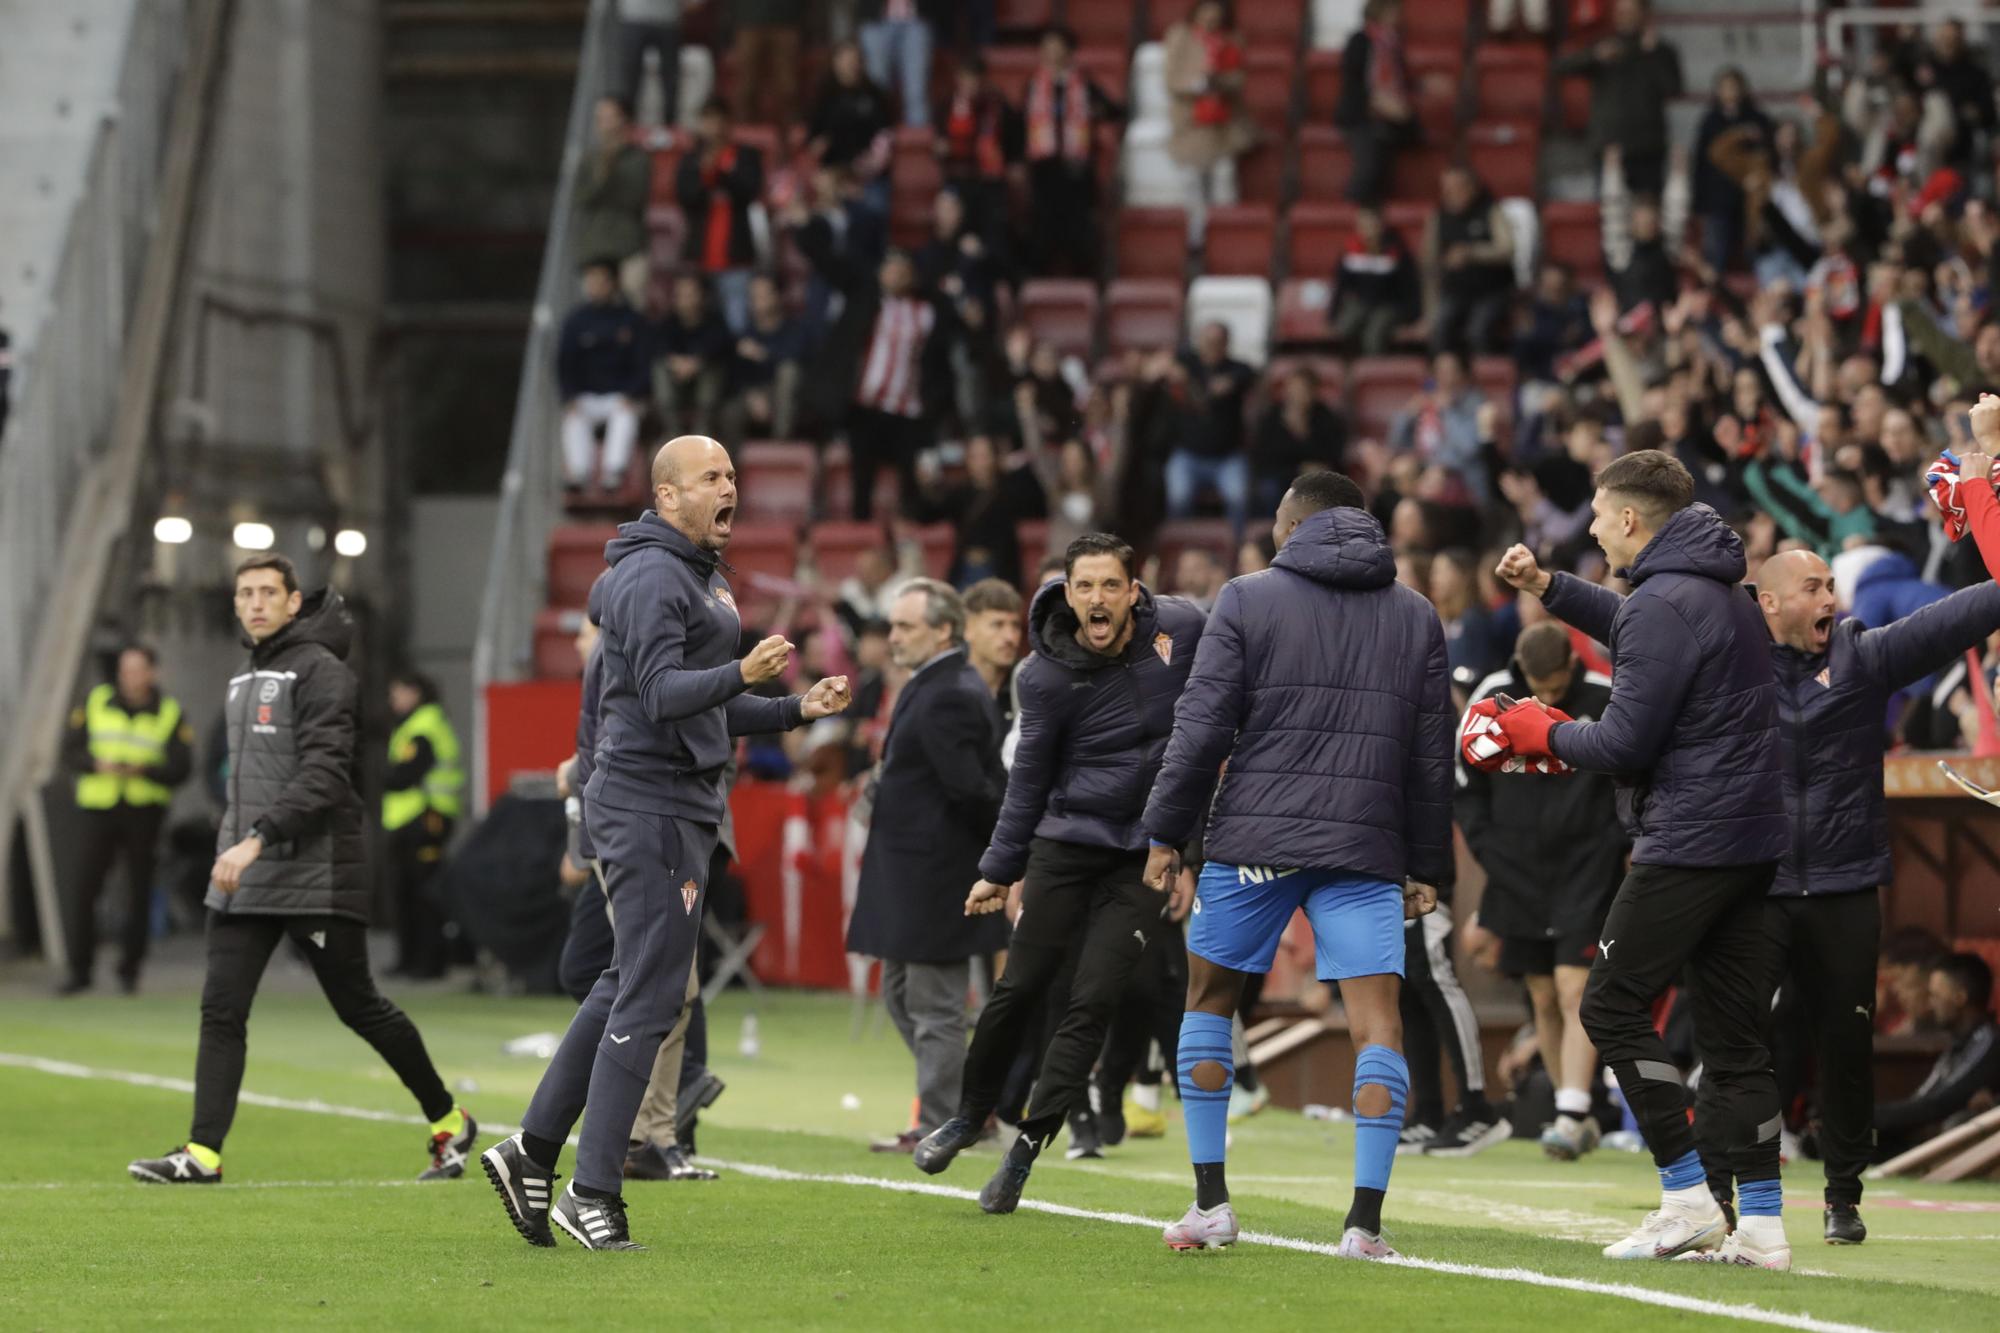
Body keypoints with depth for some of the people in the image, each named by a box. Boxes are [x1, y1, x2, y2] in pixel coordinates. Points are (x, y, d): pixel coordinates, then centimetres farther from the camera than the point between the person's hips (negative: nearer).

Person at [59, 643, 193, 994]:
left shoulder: (170, 713, 3)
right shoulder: (95, 703, 7)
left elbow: (181, 768, -4)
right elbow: (70, 752, 6)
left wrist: (143, 769, -20)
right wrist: (98, 764, -15)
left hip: (144, 811, -1)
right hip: (99, 808, 1)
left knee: (138, 893, 1)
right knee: (85, 889, -6)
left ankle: (129, 970, 11)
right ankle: (80, 971, -1)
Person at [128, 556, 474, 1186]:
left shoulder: (320, 670, -10)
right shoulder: (243, 678, 17)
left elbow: (325, 773, -19)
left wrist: (260, 838, -27)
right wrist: (236, 841, 16)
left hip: (315, 876, -7)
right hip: (242, 878, 7)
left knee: (360, 1008, 1)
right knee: (221, 1010, -3)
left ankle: (448, 1122, 17)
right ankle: (203, 1152, -6)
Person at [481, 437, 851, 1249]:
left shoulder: (696, 575, 20)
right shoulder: (652, 576, -14)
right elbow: (663, 694, -25)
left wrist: (797, 710, 15)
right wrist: (742, 673, -40)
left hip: (676, 806, 10)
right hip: (650, 804, -10)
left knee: (626, 988, 13)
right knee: (648, 999, -9)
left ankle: (532, 1151, 18)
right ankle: (593, 1194, -7)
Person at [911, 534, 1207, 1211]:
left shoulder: (1182, 627, -8)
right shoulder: (1046, 675, -11)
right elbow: (1030, 775, 1)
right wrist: (1000, 868, 6)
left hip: (1150, 851, 0)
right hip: (1067, 843, 0)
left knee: (1090, 1002, -8)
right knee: (1021, 989, 2)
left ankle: (1027, 1148, -4)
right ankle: (970, 1114, 26)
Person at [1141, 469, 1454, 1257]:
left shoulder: (1248, 600, 2)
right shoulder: (1417, 616, 12)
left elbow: (1203, 726, -3)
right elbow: (1432, 755, 13)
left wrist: (1167, 833, 3)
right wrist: (1427, 866, 18)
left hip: (1254, 838, -1)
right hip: (1366, 850, 1)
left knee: (1208, 1002, 16)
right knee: (1377, 1022, -2)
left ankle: (1211, 1204, 14)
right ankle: (1365, 1221, -15)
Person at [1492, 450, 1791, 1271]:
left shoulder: (1663, 605, -15)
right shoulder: (1720, 594, 16)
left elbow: (1625, 742, -17)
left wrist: (1548, 735, 1)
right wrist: (1548, 588, 32)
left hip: (1687, 845, -9)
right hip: (1751, 841, 9)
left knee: (1613, 1006, -2)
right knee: (1733, 1030, 9)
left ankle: (1687, 1200, -6)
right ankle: (1760, 1224, 5)